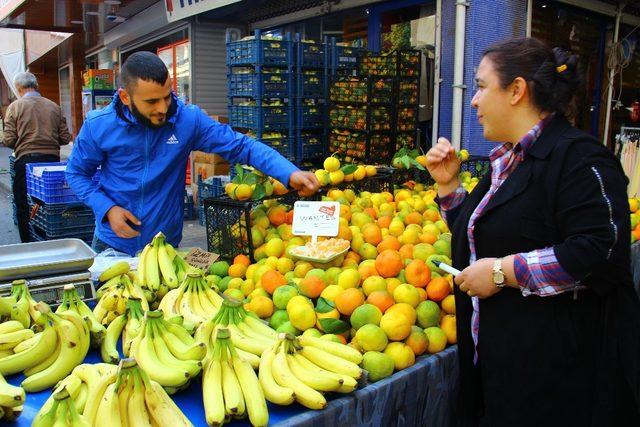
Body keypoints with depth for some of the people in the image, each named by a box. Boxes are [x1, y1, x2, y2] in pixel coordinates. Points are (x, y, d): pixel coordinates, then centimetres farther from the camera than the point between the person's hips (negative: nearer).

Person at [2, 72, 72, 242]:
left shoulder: (15, 106, 0)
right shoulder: (54, 106, 7)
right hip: (52, 160, 2)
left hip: (26, 161, -2)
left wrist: (21, 144, 17)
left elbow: (8, 140, -5)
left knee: (23, 208, 9)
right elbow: (65, 138, 5)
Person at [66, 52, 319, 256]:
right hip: (112, 244, 0)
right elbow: (77, 173, 2)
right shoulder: (98, 126, -12)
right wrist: (107, 208, -15)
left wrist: (289, 173, -29)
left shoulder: (189, 120, -14)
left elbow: (241, 146, -16)